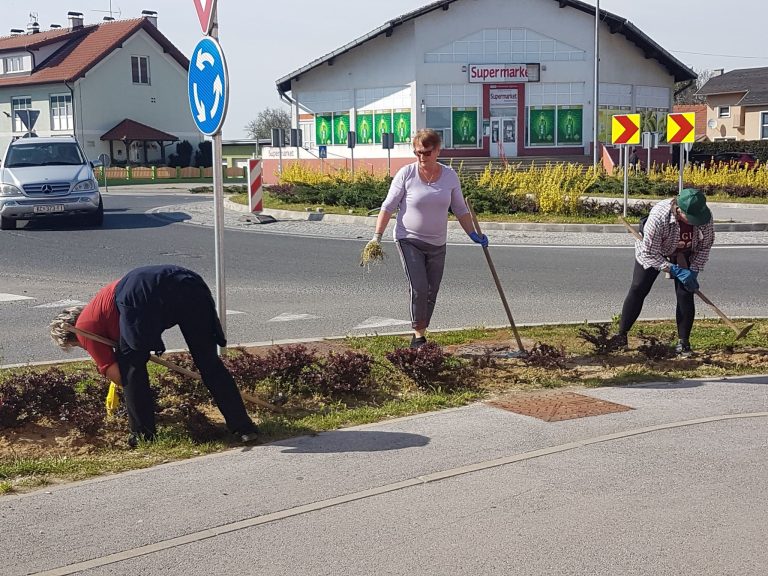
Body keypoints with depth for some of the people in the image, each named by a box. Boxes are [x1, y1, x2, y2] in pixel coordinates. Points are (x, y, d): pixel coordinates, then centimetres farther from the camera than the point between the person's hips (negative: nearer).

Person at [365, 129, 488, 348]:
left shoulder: (449, 176, 0)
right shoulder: (406, 174, -10)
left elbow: (460, 209, 11)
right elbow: (388, 206, -6)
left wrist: (474, 235, 6)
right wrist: (377, 236, -13)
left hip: (437, 244, 4)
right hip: (409, 241, -4)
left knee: (431, 292, 7)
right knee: (418, 289, -15)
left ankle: (421, 333, 20)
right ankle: (418, 335, -3)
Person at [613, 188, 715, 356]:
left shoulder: (704, 217, -30)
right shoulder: (658, 216, -41)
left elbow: (705, 245, -11)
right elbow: (649, 253, -30)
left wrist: (694, 270, -20)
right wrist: (675, 270, -33)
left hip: (684, 254, 2)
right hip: (652, 252, -2)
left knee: (685, 294, -8)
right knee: (638, 289, -6)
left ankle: (683, 341, 3)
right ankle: (621, 334, 6)